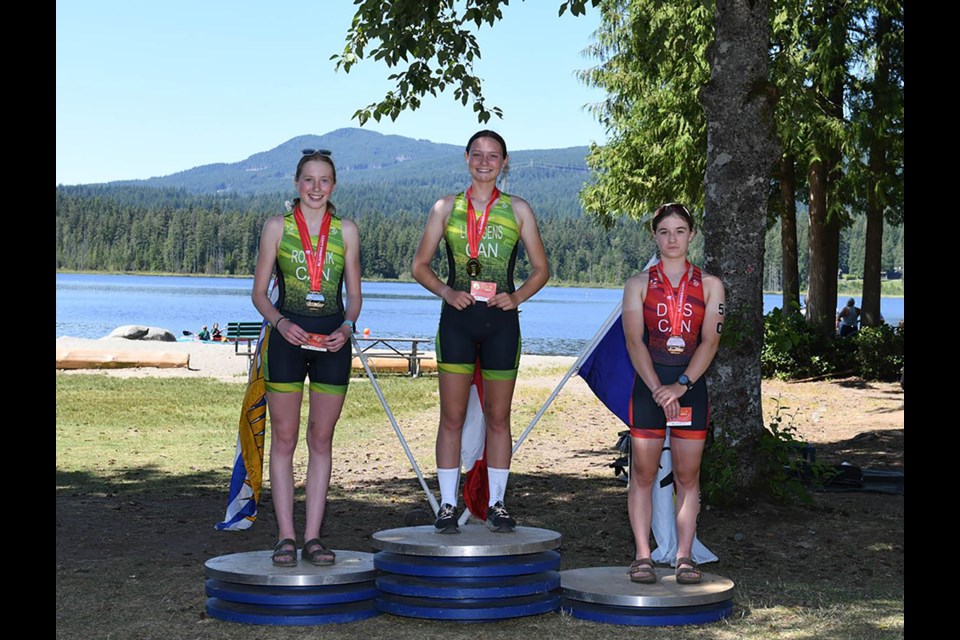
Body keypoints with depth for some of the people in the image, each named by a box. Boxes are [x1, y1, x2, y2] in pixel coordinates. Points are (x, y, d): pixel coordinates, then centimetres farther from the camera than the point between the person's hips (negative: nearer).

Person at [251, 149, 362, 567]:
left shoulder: (346, 231, 9)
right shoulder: (277, 227, 4)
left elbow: (354, 294, 11)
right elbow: (260, 292, 4)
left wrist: (346, 327, -8)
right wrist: (280, 322, -14)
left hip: (332, 339, 2)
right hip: (287, 336, -2)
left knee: (321, 439, 4)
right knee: (284, 438, -1)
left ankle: (313, 537, 9)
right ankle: (286, 537, 4)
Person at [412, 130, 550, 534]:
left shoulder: (518, 210, 8)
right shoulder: (446, 208, 8)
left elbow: (541, 269, 12)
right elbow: (420, 265, 10)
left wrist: (516, 297, -5)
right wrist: (446, 292, -7)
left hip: (500, 319, 0)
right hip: (456, 318, 0)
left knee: (498, 417, 6)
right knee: (452, 416, 1)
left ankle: (497, 505, 14)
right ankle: (448, 505, 8)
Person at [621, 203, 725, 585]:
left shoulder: (709, 285, 8)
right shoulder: (639, 284, 6)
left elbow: (709, 342, -2)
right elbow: (634, 341, -4)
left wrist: (681, 385, -15)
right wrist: (658, 388, -16)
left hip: (691, 384, 1)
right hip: (648, 384, -1)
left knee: (688, 475, 2)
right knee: (643, 473, -1)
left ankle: (684, 557, 6)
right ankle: (642, 556, 3)